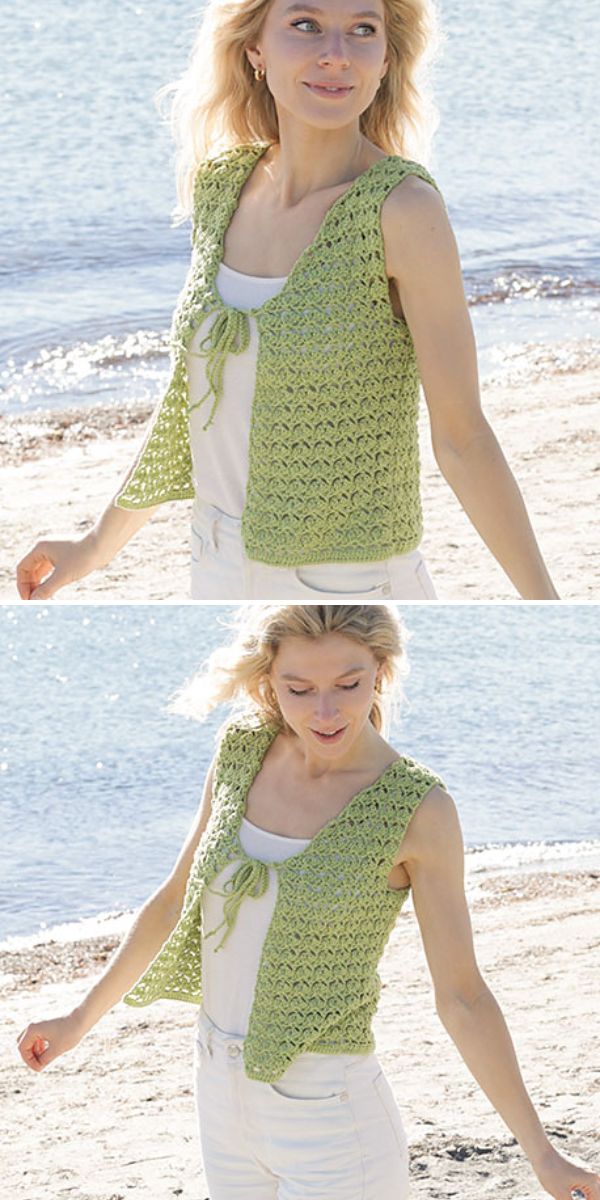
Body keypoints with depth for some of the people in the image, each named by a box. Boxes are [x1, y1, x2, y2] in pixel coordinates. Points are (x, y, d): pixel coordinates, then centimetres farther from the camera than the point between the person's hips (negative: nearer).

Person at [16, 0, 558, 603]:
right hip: (222, 577, 6)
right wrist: (98, 544, 20)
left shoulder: (404, 208, -17)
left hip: (349, 587, -6)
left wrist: (548, 609, -13)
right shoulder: (222, 185, 1)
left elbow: (462, 438, -13)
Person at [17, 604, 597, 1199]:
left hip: (330, 1123, -5)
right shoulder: (241, 750, -1)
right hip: (222, 1099, 5)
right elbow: (175, 899, 13)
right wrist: (82, 1018, 21)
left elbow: (462, 996, -9)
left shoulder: (418, 809, -14)